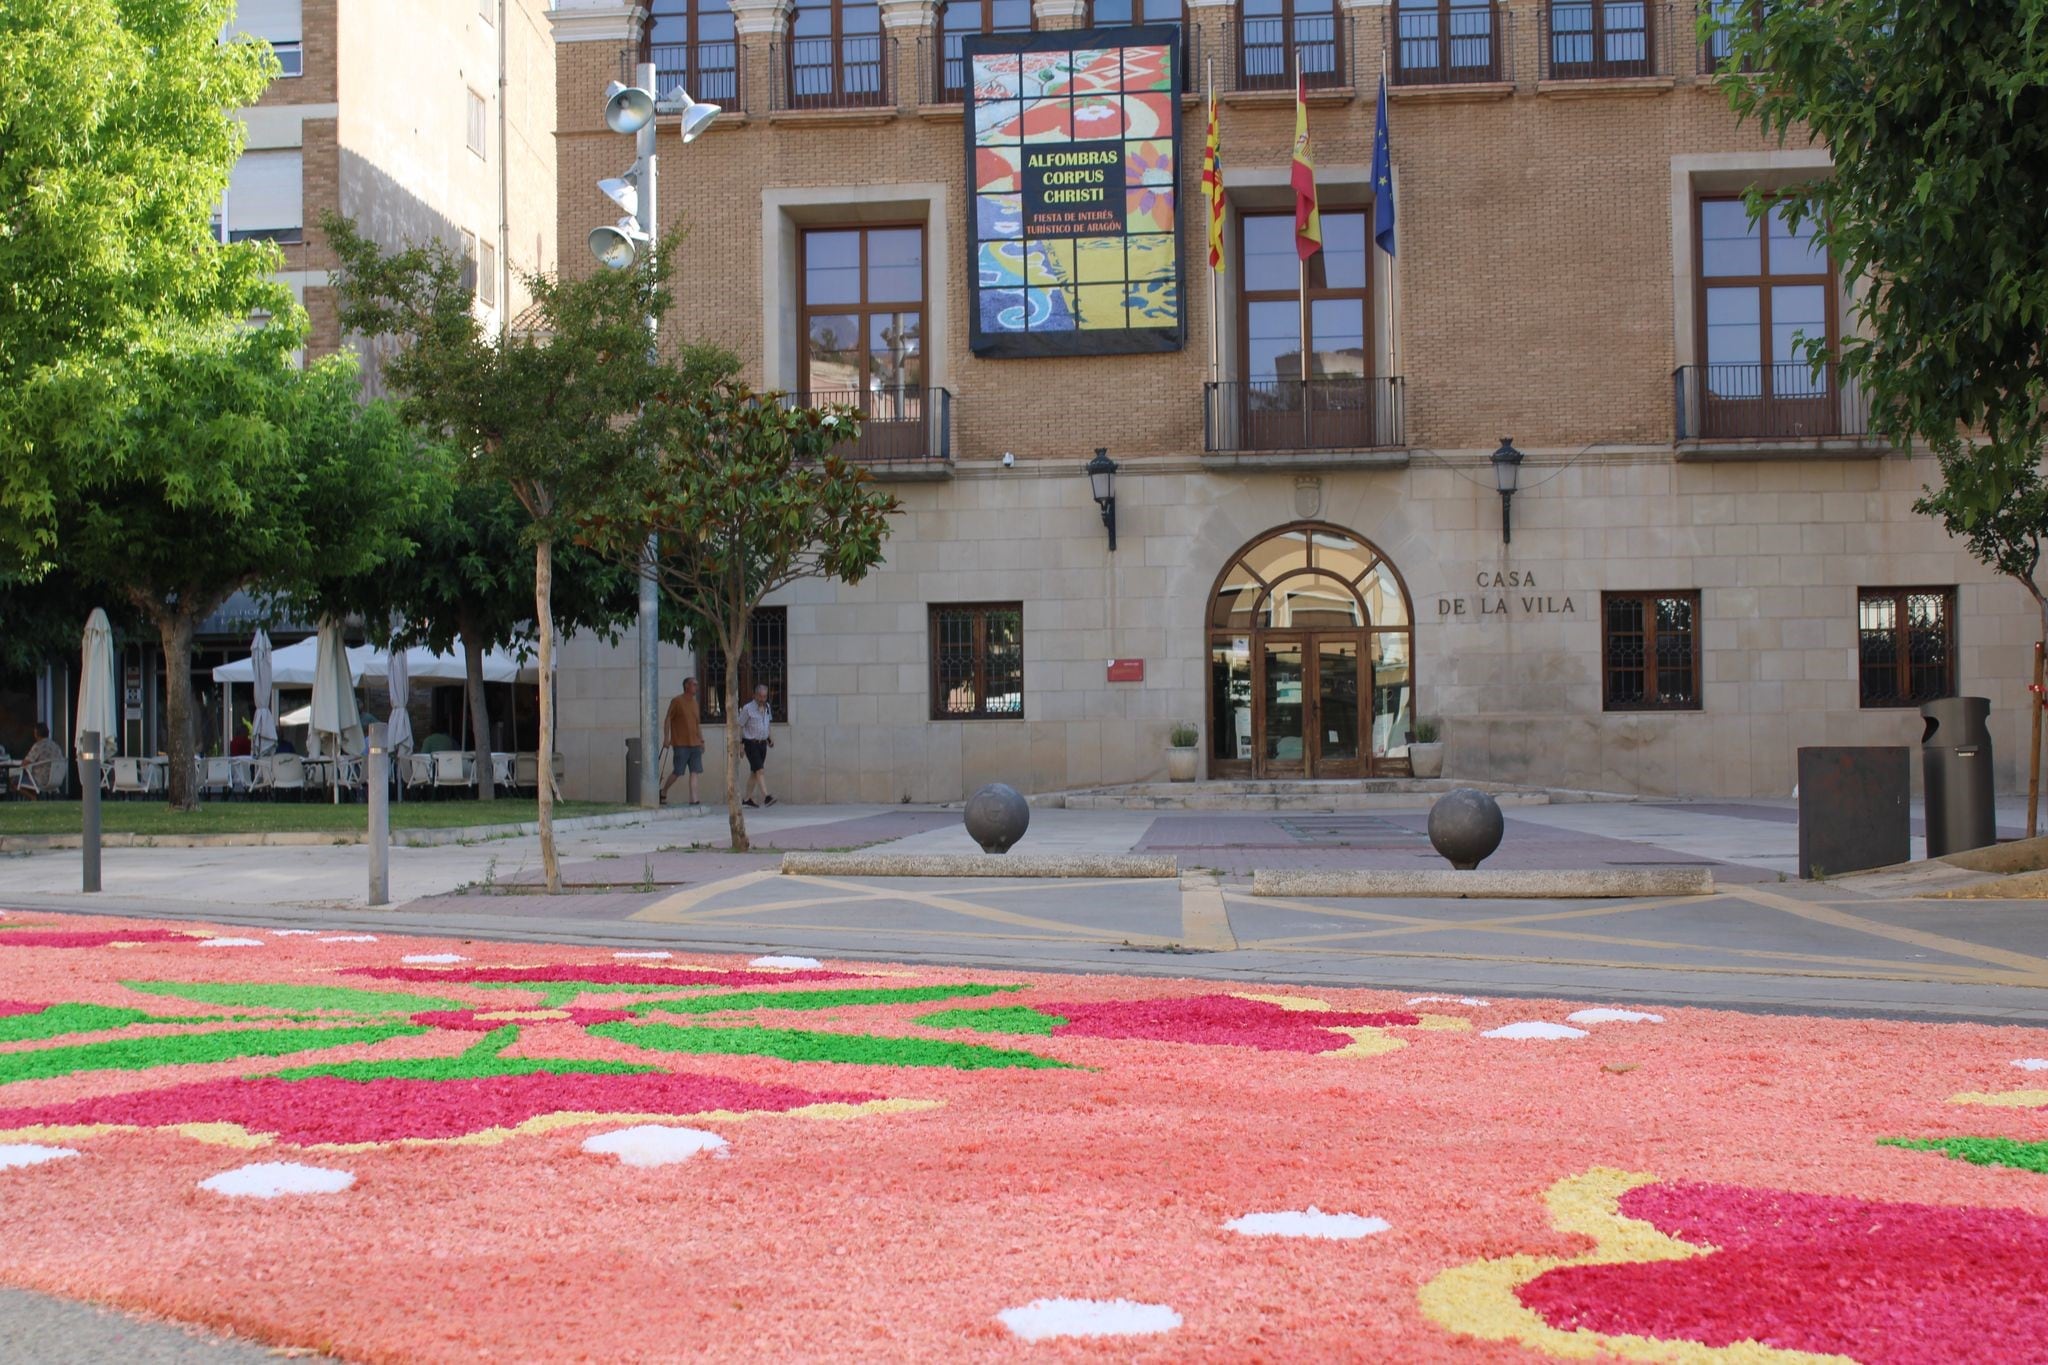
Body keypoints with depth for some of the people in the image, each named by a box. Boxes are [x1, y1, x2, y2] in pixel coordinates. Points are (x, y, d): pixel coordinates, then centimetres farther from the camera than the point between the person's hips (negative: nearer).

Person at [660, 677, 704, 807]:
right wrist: (666, 737, -13)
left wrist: (702, 740, 15)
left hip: (695, 744, 6)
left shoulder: (694, 702, 15)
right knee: (677, 772, -2)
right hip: (680, 744, -6)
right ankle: (663, 792, 19)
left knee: (694, 772, -2)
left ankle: (693, 799, -4)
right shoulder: (677, 701, -5)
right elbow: (668, 720, -6)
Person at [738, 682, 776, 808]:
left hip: (762, 743, 7)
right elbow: (740, 726, -7)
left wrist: (770, 737, 12)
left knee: (754, 772, 10)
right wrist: (740, 743, -12)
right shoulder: (748, 708, -10)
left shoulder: (767, 707, 10)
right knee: (759, 770, -17)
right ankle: (766, 797, -25)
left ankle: (747, 799, 17)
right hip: (751, 743, -7)